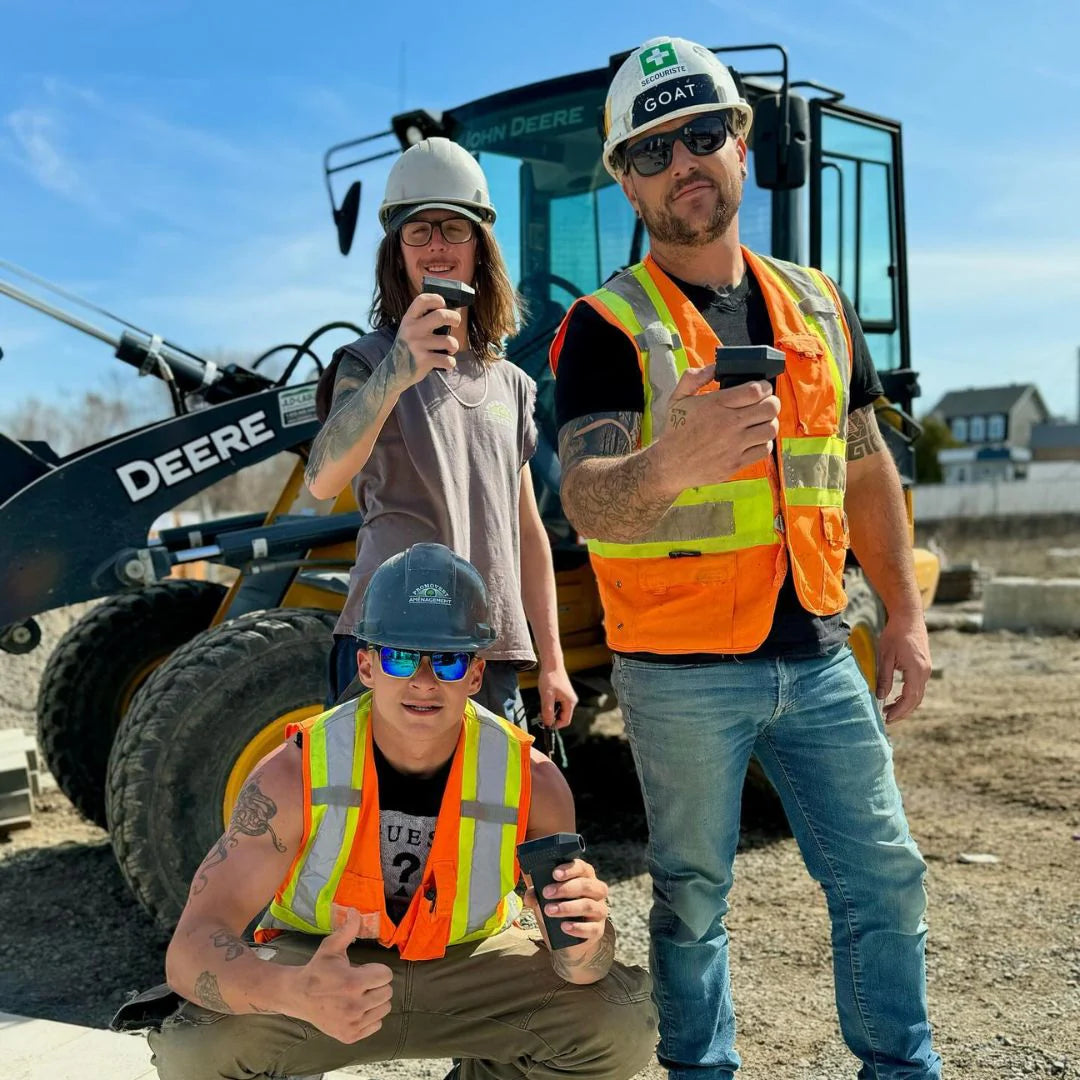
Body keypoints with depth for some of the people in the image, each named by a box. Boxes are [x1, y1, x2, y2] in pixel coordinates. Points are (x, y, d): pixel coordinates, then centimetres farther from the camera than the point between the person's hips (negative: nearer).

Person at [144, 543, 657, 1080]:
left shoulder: (531, 781, -22)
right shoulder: (296, 774, -26)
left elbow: (580, 968, -13)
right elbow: (191, 947, -32)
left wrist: (583, 941, -40)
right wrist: (294, 992, -54)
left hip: (468, 962, 2)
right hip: (318, 960, -1)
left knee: (622, 1025, -19)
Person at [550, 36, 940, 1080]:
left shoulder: (816, 305, 8)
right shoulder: (608, 326, -9)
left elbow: (866, 468, 15)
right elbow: (584, 499, -24)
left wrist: (905, 614, 12)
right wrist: (670, 465, -46)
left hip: (817, 656, 5)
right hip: (681, 670, -4)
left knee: (884, 876, 11)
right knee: (693, 893, 10)